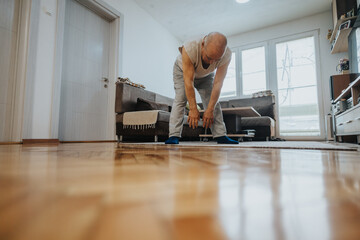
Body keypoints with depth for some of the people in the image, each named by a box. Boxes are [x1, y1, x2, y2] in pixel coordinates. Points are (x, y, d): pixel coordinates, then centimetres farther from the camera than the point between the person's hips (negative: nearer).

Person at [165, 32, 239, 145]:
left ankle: (221, 136, -7)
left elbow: (217, 83, -32)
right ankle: (174, 136, -20)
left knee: (213, 101, -9)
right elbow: (188, 81, -42)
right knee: (180, 99, -19)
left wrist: (210, 110, -34)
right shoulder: (189, 49, -42)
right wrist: (193, 109, -41)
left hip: (206, 75, 3)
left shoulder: (226, 55, -34)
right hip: (183, 71, -2)